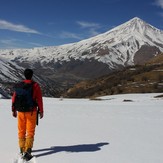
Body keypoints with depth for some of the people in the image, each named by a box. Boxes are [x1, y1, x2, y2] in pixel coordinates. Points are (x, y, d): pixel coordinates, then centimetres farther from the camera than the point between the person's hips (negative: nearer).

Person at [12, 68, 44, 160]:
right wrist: (41, 111, 0)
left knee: (21, 131, 16)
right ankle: (27, 150, -11)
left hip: (21, 112, 3)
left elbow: (14, 98, 4)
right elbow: (39, 99, -8)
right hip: (31, 112, -3)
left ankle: (22, 150, 25)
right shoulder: (35, 85, -7)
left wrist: (14, 110, 15)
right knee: (30, 132, 1)